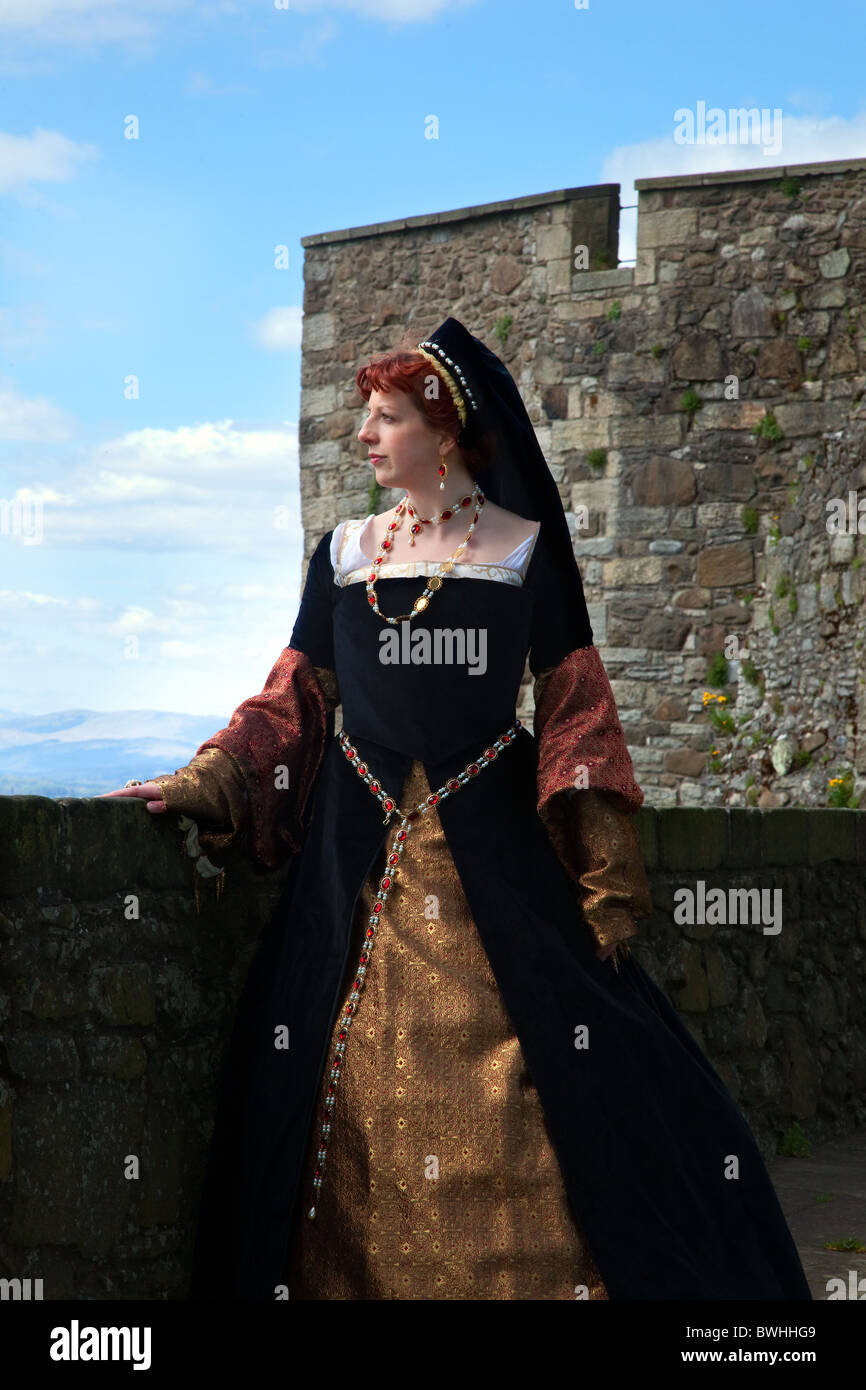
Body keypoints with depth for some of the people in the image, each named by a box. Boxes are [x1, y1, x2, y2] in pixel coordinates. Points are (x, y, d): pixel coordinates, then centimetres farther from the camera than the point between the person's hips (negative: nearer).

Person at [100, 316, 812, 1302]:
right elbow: (293, 703, 13)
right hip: (358, 847, 2)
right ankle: (350, 1276, 10)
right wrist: (197, 790, 0)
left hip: (492, 845, -2)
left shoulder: (525, 550, 4)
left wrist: (602, 870, -7)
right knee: (351, 1101, -1)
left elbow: (573, 706, 2)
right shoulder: (343, 555, 11)